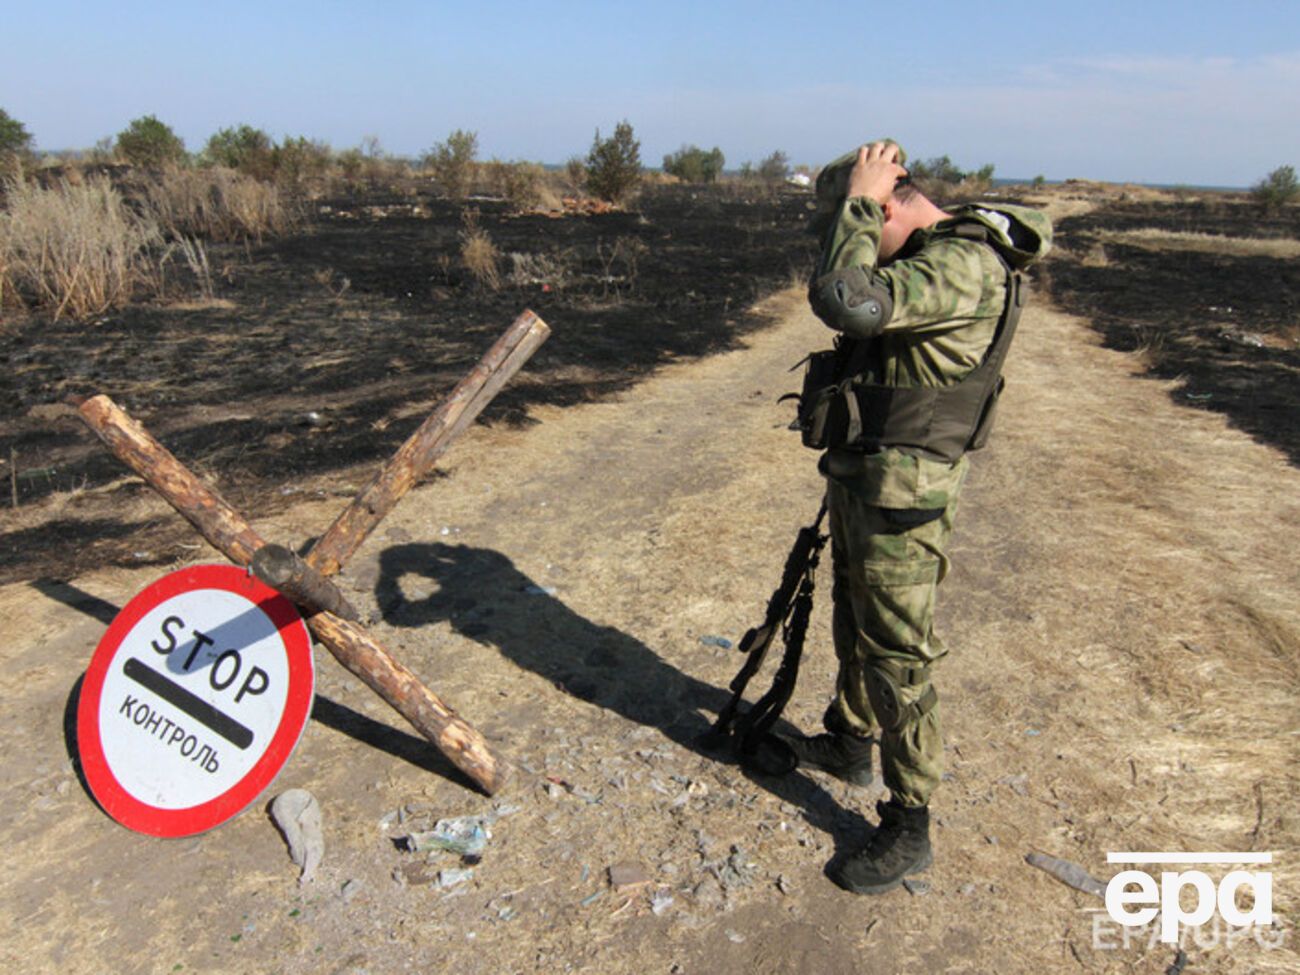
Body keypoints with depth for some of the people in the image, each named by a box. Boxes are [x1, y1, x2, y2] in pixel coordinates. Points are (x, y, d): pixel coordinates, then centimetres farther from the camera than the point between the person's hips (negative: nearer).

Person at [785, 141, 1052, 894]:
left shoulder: (964, 265, -22)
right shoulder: (926, 256, 10)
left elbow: (845, 299, -33)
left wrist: (860, 202, -21)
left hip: (902, 494, -10)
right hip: (861, 476, 10)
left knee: (898, 654, 0)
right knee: (855, 624, 24)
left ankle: (909, 828, 17)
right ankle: (851, 743, 46)